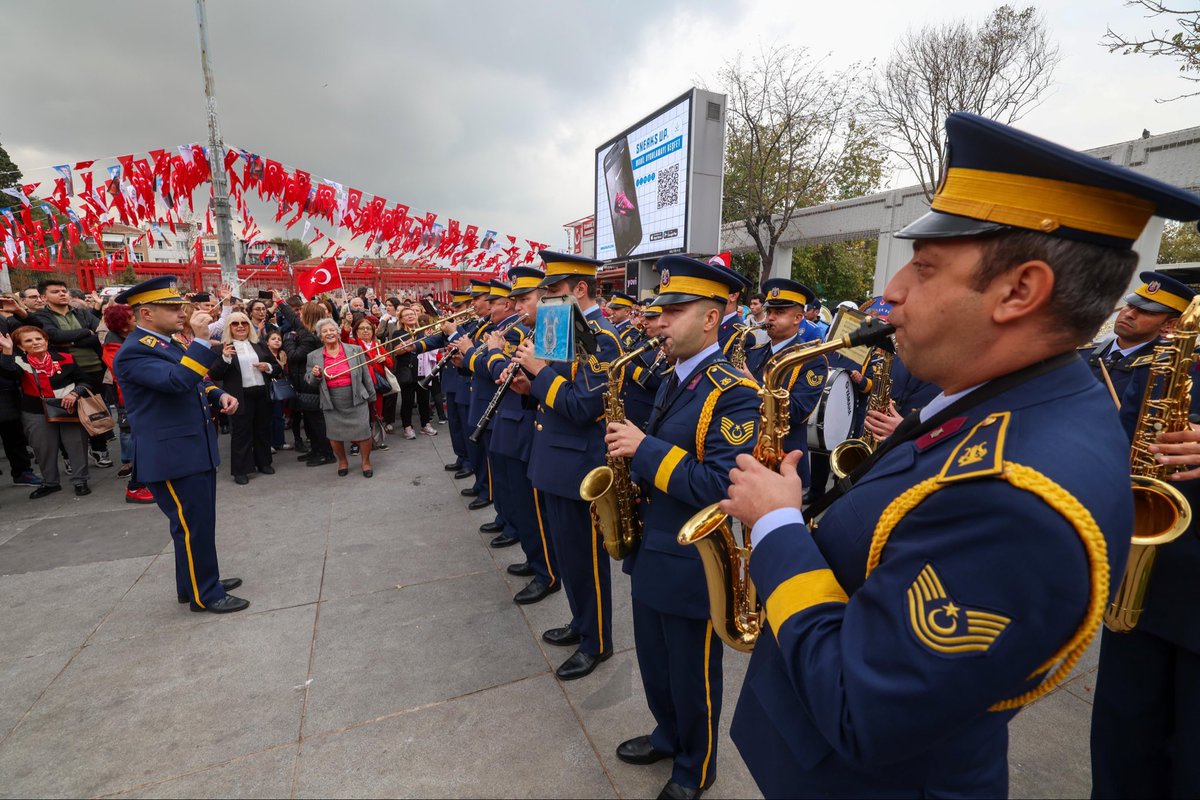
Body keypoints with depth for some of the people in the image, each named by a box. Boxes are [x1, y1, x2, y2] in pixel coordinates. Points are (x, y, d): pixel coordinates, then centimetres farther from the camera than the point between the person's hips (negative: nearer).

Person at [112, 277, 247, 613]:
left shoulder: (169, 344, 13)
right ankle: (204, 594, 15)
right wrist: (201, 341, -29)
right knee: (192, 526, 1)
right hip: (173, 456, -10)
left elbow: (196, 384, 23)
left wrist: (219, 395, 4)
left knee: (199, 523, 19)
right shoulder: (133, 352, -17)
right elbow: (179, 382, -32)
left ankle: (196, 581, 35)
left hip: (195, 450, 10)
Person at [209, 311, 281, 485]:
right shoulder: (223, 348, -2)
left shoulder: (260, 345, 11)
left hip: (262, 394, 4)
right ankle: (240, 470, 10)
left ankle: (263, 463, 27)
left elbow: (277, 368, 14)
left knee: (263, 429, 13)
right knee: (240, 432, 2)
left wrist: (268, 367, -8)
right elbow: (214, 375, -8)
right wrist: (225, 358, -23)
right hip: (240, 397, -4)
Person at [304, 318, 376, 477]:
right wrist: (314, 375, -13)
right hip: (332, 404, 1)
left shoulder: (355, 350, 3)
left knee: (363, 432, -2)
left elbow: (365, 375, 7)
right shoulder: (313, 357, 5)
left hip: (356, 400, -1)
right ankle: (342, 461, 33)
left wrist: (371, 395, 9)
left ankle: (366, 461, 20)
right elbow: (309, 382, 9)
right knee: (335, 435, 8)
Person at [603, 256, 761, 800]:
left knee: (693, 675, 16)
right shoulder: (674, 381, 7)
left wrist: (645, 448, -27)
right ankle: (668, 736, 52)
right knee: (655, 664, 26)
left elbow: (721, 486, -30)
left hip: (691, 565, -8)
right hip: (650, 551, 8)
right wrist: (632, 455, -1)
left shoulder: (733, 392, -21)